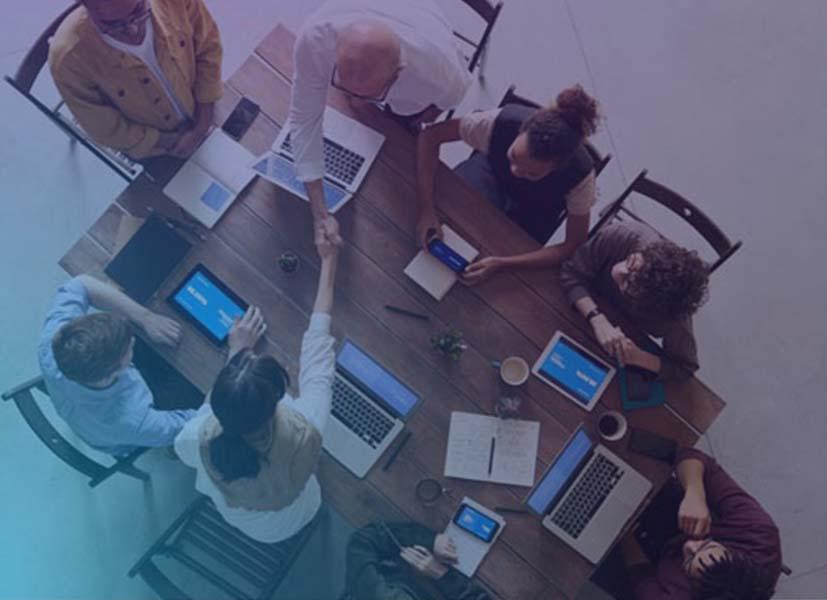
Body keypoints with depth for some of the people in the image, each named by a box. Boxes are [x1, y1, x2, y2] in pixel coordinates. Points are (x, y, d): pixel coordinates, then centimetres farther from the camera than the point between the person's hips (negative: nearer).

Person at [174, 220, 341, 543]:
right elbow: (318, 360, -31)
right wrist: (328, 262, -19)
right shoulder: (304, 434, -46)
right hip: (291, 522, 0)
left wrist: (236, 353, -14)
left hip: (230, 514, 1)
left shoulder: (201, 440, -41)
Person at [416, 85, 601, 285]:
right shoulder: (503, 121, -40)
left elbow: (574, 246, -29)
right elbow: (430, 136, -29)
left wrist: (501, 263, -40)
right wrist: (427, 209, -39)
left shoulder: (580, 173, -40)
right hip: (491, 172, 1)